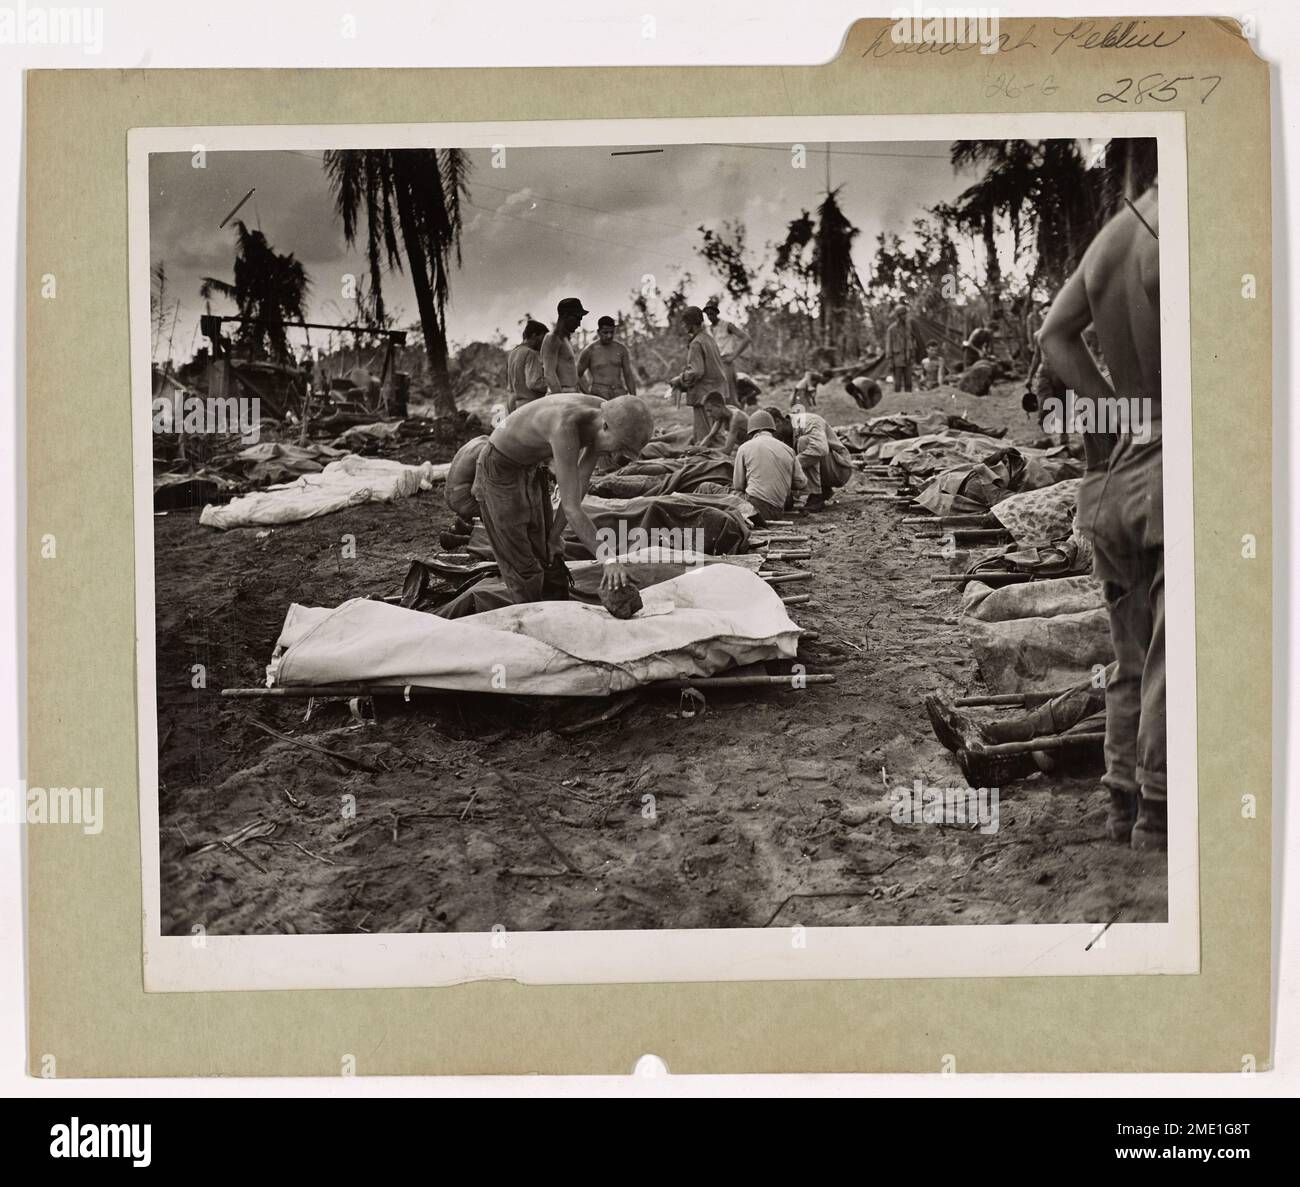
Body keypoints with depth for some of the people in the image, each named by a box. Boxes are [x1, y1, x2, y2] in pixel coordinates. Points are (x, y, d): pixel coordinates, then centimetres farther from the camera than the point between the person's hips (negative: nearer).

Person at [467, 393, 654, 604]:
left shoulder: (605, 415, -16)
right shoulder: (566, 426, -41)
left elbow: (580, 483, -5)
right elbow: (571, 507, -44)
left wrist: (555, 534, -4)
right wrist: (608, 559, -52)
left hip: (532, 470, 8)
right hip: (499, 470, -8)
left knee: (550, 560, 11)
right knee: (523, 570, -4)